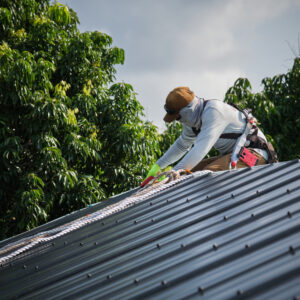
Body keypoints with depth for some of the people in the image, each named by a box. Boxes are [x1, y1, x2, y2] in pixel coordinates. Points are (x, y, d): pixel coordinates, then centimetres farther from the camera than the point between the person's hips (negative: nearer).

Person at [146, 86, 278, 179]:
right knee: (192, 170, -1)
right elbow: (181, 145, 27)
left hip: (253, 151, -10)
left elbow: (201, 148, -33)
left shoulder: (213, 111, -23)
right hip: (231, 154, 10)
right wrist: (158, 165, 20)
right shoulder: (194, 118, 9)